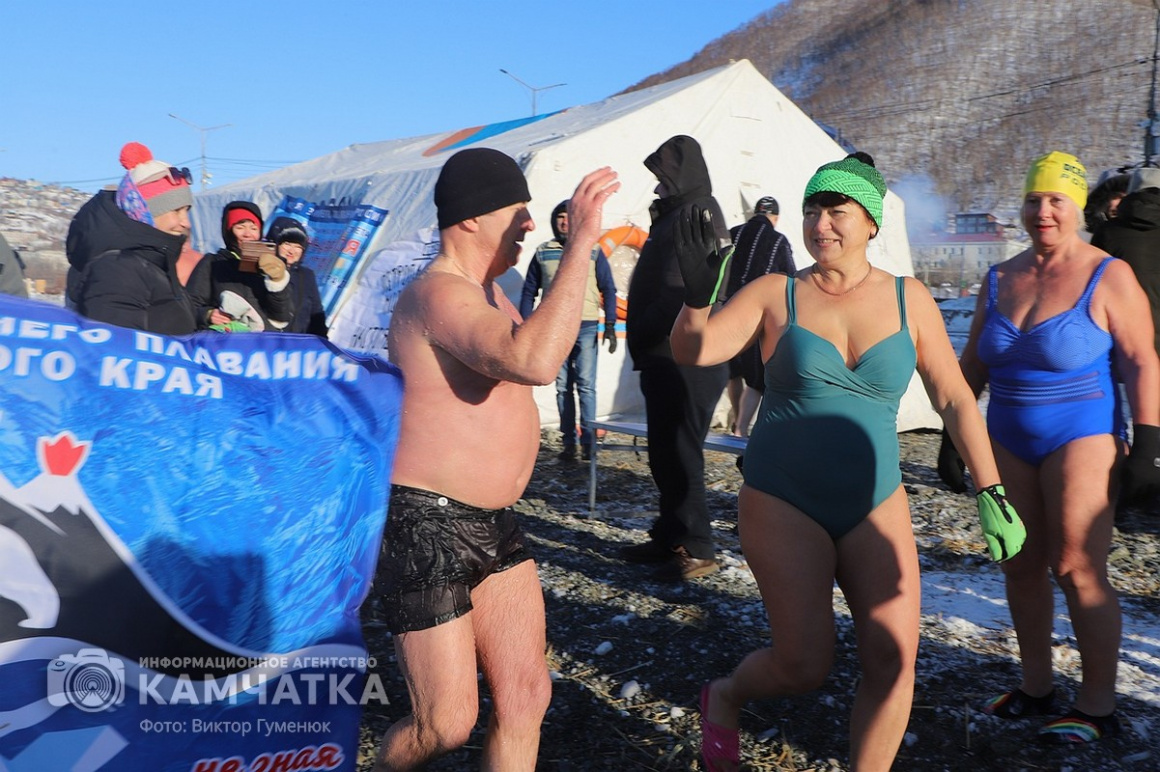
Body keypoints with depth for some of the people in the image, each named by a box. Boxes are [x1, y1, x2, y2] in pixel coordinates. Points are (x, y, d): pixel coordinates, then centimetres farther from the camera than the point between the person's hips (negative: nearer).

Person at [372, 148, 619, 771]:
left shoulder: (485, 289, 14)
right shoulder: (439, 293, -19)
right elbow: (533, 363, -38)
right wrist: (580, 242, -33)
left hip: (492, 525, 9)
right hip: (426, 526, -9)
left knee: (526, 695, 8)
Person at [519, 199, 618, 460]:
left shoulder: (594, 252, 5)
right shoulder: (542, 253, 9)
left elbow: (608, 290, 5)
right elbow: (529, 292, 13)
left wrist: (610, 326, -4)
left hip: (586, 328, -2)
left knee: (586, 386, -7)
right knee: (562, 387, 5)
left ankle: (588, 442, -1)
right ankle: (568, 442, 12)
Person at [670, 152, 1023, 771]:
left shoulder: (908, 299, 2)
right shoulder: (775, 295, -4)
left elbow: (954, 399, 6)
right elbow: (691, 352, -14)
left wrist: (990, 492, 4)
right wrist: (697, 294, -33)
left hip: (875, 503, 3)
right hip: (783, 504, -3)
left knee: (894, 657, -3)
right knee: (805, 666, -2)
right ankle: (725, 695, 32)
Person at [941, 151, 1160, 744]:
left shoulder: (1108, 277, -6)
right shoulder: (1000, 279, 7)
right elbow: (972, 364, 12)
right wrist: (954, 437, 11)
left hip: (1081, 435, -5)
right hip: (1009, 438, 5)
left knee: (1078, 570, -6)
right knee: (1021, 566, 8)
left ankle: (1098, 707, 8)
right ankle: (1036, 687, 22)